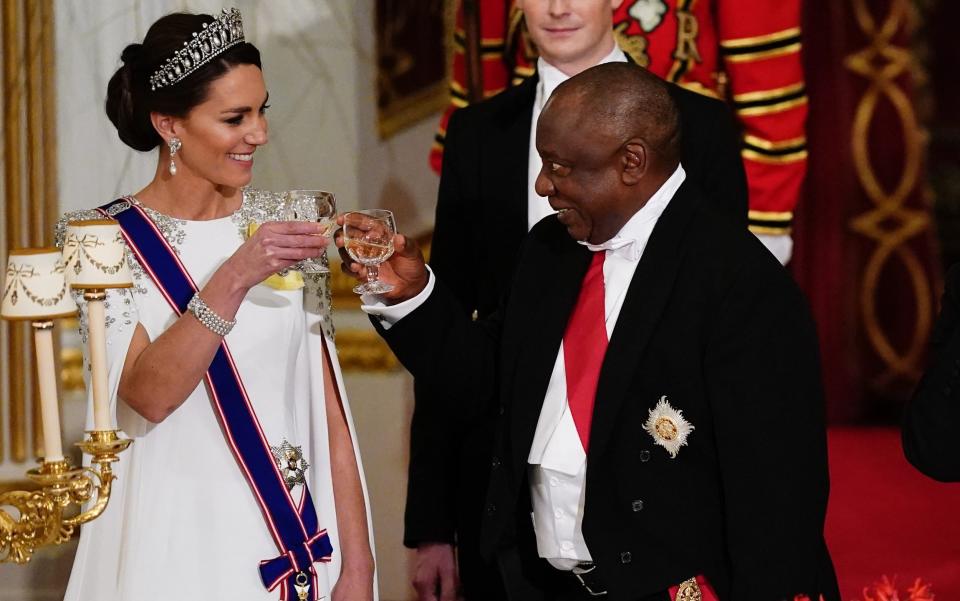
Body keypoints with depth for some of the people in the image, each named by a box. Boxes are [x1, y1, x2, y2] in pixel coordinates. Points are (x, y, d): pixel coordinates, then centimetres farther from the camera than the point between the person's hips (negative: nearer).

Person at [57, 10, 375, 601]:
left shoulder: (279, 222, 4)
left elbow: (327, 407, 4)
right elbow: (149, 395, -20)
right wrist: (235, 277, -31)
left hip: (301, 542, 4)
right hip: (176, 551, -3)